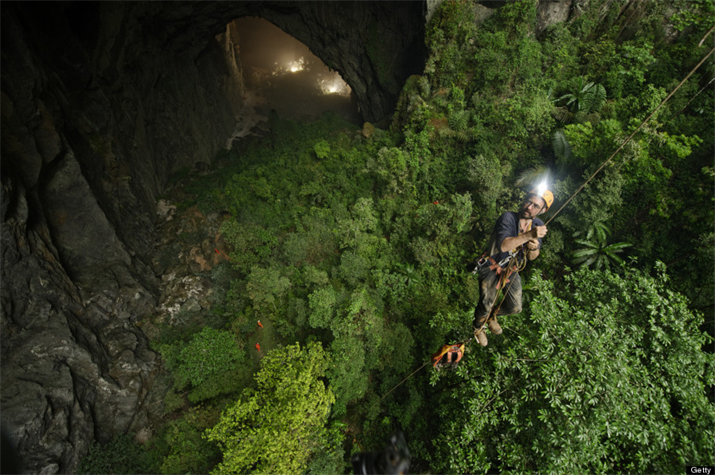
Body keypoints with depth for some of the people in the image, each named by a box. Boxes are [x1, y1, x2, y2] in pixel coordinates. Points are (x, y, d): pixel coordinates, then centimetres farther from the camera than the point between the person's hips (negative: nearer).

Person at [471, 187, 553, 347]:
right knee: (486, 305, -5)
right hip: (492, 267, -6)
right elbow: (503, 245, -42)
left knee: (515, 308, 11)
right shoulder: (508, 218, -26)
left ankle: (491, 317, 44)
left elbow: (532, 257, -2)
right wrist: (528, 235, -51)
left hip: (511, 270, 6)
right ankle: (478, 327, 29)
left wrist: (534, 248, -26)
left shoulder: (538, 225, -6)